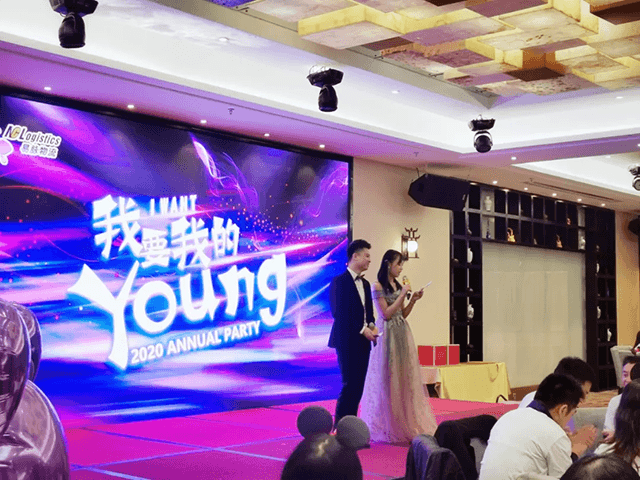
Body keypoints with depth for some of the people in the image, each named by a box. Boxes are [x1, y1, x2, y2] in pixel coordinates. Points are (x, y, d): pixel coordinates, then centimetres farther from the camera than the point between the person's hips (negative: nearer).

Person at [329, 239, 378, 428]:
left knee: (358, 386, 7)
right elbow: (339, 312, -15)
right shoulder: (340, 281, -8)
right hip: (348, 341, -8)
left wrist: (371, 326, 0)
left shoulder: (365, 283, 17)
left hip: (363, 341, 8)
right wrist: (362, 329, -17)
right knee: (350, 385, -9)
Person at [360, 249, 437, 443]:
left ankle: (406, 425, 12)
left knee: (405, 377, 6)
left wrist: (412, 300, 2)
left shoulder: (398, 286, 13)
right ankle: (390, 428, 7)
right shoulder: (378, 286, -8)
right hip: (388, 335, -7)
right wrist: (402, 295, -11)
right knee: (388, 380, -1)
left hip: (402, 335, 7)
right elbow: (385, 314, -13)